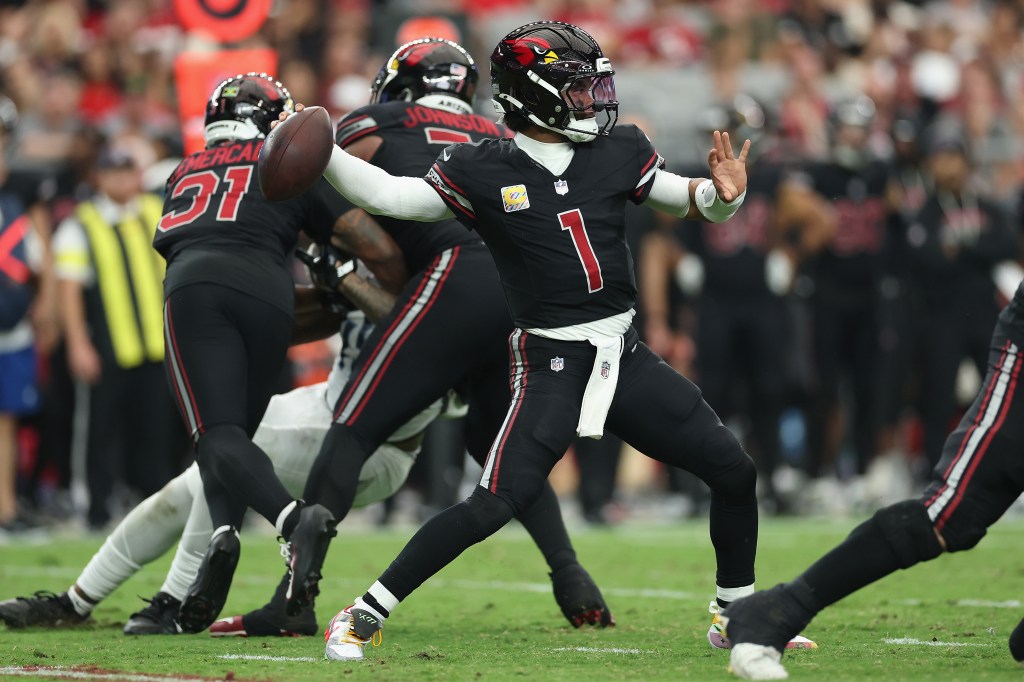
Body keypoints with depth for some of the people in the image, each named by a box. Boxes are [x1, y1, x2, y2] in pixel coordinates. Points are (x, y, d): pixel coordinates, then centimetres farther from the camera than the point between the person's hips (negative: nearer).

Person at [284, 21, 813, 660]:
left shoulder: (618, 152, 5)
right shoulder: (482, 171, -6)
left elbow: (688, 199, 16)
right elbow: (389, 195, -7)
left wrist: (722, 193, -7)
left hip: (624, 356, 5)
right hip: (550, 361, -5)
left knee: (735, 470, 5)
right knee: (497, 502, -20)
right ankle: (362, 617, -10)